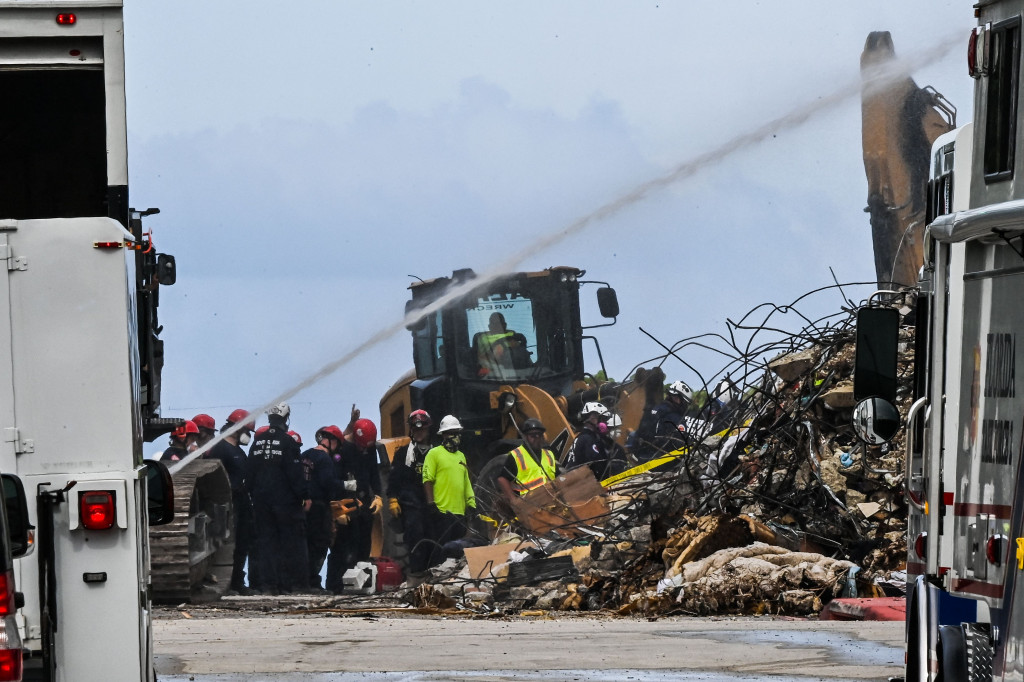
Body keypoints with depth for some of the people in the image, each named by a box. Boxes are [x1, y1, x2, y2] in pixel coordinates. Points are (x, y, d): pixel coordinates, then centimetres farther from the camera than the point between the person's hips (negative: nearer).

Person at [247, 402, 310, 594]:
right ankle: (294, 582, 0)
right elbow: (296, 473, -13)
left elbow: (250, 472, 11)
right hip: (286, 499, -5)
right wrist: (305, 496, -8)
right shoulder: (287, 442, -11)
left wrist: (254, 494, 17)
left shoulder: (258, 443, 7)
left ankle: (268, 584, 1)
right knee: (292, 541, 2)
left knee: (266, 541, 6)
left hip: (261, 500, 5)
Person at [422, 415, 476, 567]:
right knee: (440, 550, -10)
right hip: (442, 510, -7)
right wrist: (431, 503, -14)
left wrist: (471, 504, 19)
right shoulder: (434, 453, -1)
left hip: (459, 512, 7)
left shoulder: (461, 456, 21)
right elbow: (427, 480, -6)